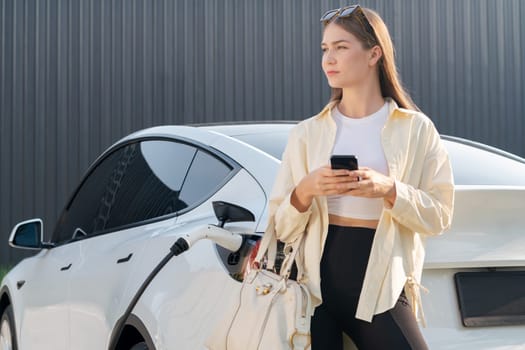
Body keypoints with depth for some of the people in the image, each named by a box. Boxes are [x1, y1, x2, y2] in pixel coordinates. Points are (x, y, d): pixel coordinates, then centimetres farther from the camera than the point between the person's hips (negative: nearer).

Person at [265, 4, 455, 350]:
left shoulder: (416, 129, 3)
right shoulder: (306, 133, 7)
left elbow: (439, 215, 0)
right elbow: (281, 228, 6)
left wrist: (389, 191, -16)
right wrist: (304, 192, -14)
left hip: (380, 291, -1)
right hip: (316, 286, 2)